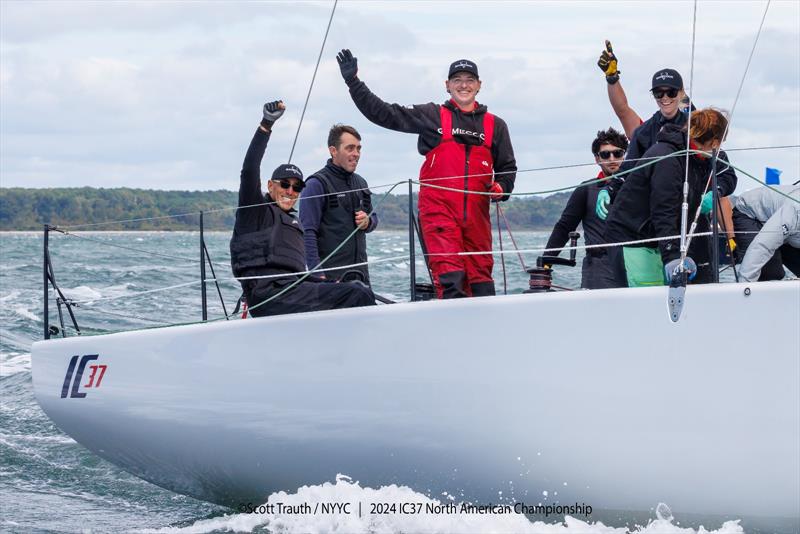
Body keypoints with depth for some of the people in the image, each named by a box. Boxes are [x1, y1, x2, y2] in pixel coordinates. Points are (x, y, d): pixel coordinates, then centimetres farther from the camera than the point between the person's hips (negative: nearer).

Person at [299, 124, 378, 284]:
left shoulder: (360, 183, 17)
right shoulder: (316, 184, -7)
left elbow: (374, 217, 29)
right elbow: (308, 233, -12)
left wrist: (368, 221, 3)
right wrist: (317, 273, -21)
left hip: (360, 272, 7)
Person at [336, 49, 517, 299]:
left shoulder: (494, 126, 17)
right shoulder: (430, 116, 9)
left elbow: (507, 167, 25)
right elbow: (383, 113, 6)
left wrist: (501, 188, 3)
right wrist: (353, 81, 0)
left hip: (477, 213, 3)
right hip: (438, 210, -3)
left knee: (480, 277, 2)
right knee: (450, 277, -17)